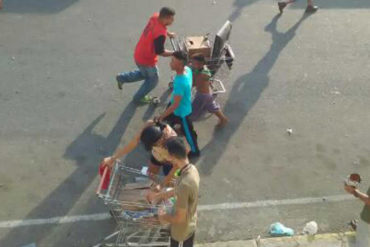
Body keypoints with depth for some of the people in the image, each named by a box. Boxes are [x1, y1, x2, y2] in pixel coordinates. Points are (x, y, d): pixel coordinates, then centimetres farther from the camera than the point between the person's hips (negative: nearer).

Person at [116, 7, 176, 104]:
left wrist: (168, 33, 14)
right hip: (146, 60, -8)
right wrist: (174, 53, -12)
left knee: (145, 73, 34)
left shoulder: (155, 17, -11)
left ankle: (122, 77, 35)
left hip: (139, 54, 8)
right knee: (153, 80, 19)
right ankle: (139, 98, 38)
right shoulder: (161, 34, -35)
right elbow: (160, 52, -24)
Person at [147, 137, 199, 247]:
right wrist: (158, 195, 14)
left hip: (182, 229, -7)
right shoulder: (192, 169, -11)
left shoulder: (185, 183, -40)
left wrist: (164, 217, -11)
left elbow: (180, 217, -30)